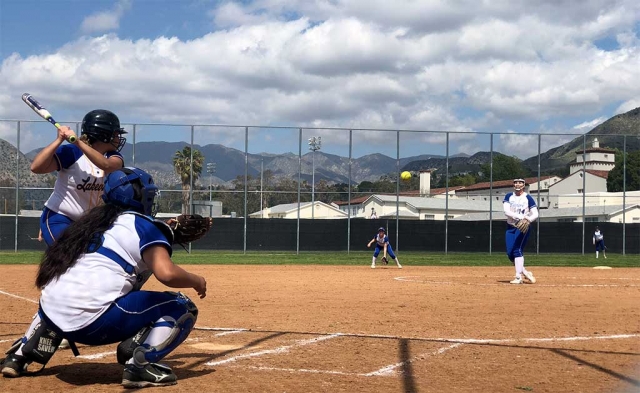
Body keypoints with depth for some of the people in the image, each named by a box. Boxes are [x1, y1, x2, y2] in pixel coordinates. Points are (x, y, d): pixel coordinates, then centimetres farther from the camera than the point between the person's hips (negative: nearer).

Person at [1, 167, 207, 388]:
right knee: (183, 309, 4)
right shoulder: (144, 225, 2)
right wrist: (197, 281, 5)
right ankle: (140, 365, -16)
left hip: (52, 316, 8)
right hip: (94, 322, -8)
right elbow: (167, 273, -11)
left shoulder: (91, 219, 24)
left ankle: (20, 357, 27)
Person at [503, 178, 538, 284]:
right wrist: (521, 216, -25)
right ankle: (525, 272, 17)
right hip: (510, 227, 4)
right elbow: (506, 211, -11)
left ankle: (518, 277, -14)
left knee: (517, 251, -16)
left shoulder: (528, 198, -3)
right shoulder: (508, 196, 4)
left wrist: (528, 219, -28)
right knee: (510, 253, -1)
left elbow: (535, 214, -6)